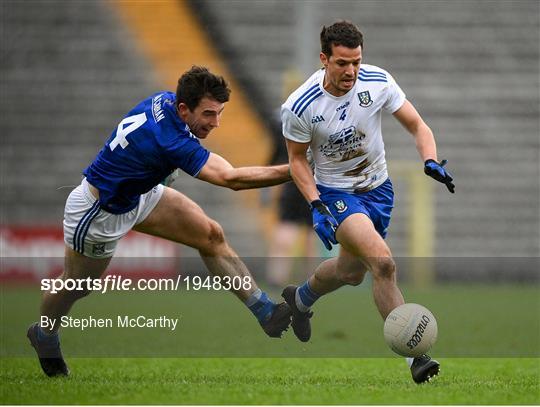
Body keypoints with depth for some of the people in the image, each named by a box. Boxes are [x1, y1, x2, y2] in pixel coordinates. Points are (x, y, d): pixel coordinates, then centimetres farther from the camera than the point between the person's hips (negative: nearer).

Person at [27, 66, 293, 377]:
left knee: (211, 235, -2)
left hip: (138, 193, 8)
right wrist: (293, 171, -51)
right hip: (99, 211, -8)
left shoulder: (164, 100, -16)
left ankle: (264, 310, 1)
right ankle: (44, 336, 45)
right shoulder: (170, 140, -41)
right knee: (77, 286, 16)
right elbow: (232, 179, -48)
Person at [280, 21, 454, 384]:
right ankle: (414, 356, -24)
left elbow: (417, 126, -8)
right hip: (335, 194, -5)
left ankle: (301, 298, 55)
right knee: (383, 262, -27)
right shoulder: (299, 107, -22)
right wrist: (317, 207, -17)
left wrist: (431, 162, -27)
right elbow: (297, 157, -5)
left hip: (378, 189, 5)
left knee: (352, 272, 22)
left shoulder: (378, 81, -16)